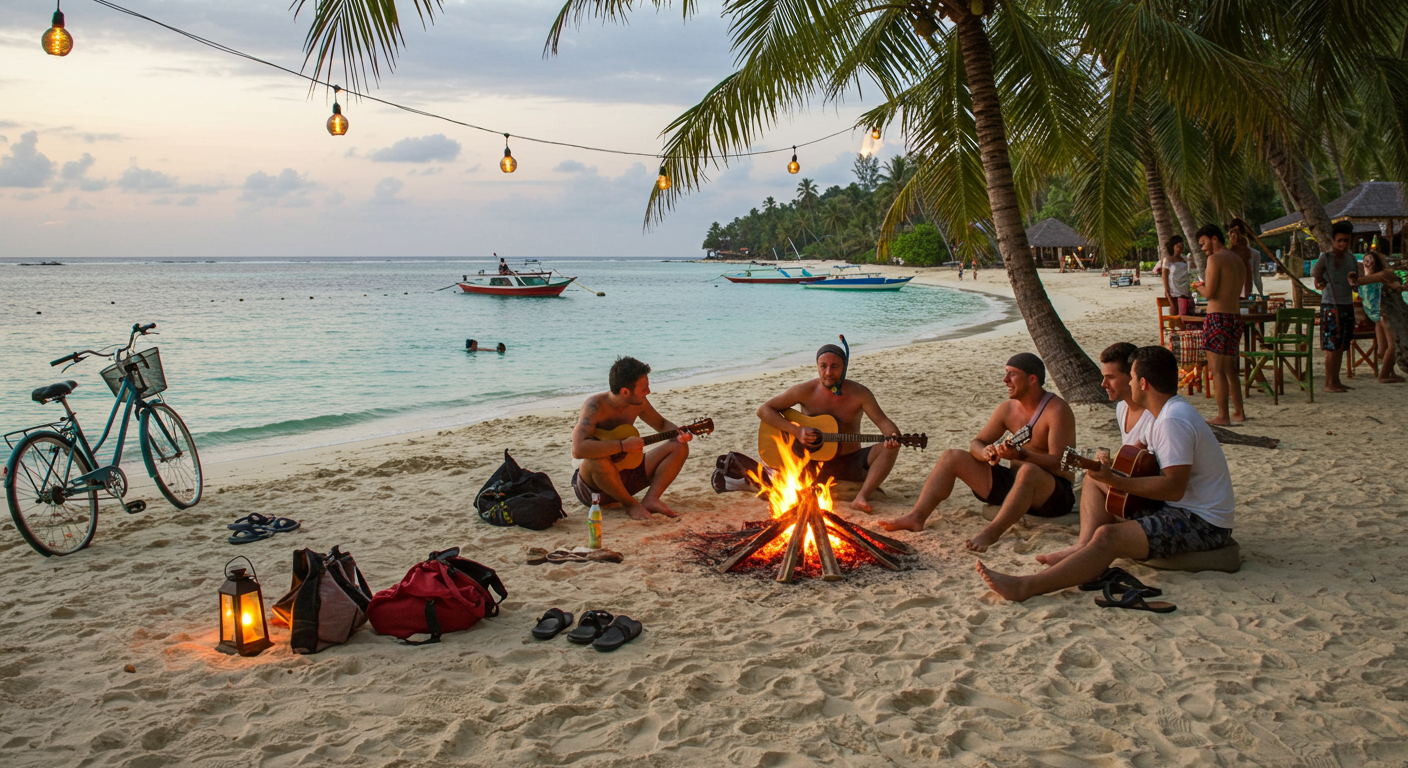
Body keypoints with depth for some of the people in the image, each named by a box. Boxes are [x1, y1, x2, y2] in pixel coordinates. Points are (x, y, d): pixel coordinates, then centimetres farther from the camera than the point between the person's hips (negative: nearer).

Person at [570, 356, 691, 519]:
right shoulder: (596, 405, -25)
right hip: (590, 486, -7)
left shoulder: (638, 403, -2)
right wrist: (623, 446, -36)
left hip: (622, 476, 7)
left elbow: (662, 424, 17)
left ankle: (651, 499, -18)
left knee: (679, 447, -1)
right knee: (597, 460, -43)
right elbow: (578, 449, -40)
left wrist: (679, 433, -6)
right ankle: (631, 505, -18)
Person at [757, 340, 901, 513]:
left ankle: (861, 498, -30)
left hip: (852, 463, 2)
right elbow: (763, 410, -9)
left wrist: (893, 437, -36)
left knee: (889, 448, -24)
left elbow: (882, 421, -11)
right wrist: (796, 431, -22)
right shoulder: (805, 391, -9)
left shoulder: (859, 393, -6)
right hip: (816, 465, -2)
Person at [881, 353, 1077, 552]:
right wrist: (985, 453, -19)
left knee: (1028, 471, -42)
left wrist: (1021, 455, -41)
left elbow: (1058, 463, -24)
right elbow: (976, 444, 6)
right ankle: (916, 517, -16)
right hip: (1013, 483, 7)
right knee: (952, 457, -1)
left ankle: (989, 534, -55)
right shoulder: (1008, 409, 7)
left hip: (1054, 494, -7)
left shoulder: (1056, 410, -14)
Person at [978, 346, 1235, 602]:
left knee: (1108, 537, -27)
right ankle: (1085, 548, -11)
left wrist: (1115, 481, -24)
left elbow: (1174, 488, -26)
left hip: (1202, 524, -11)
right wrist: (1111, 470, 4)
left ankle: (1025, 587, -35)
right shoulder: (1173, 410, 14)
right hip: (1181, 508, 11)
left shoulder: (1173, 421, -20)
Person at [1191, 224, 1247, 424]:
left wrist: (1199, 287, 5)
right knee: (1229, 368, 17)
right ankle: (1239, 412, 20)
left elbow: (1210, 292, -16)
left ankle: (1222, 416, -5)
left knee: (1216, 368, -5)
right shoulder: (1238, 261, 17)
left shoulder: (1215, 259, -10)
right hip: (1236, 316, 9)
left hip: (1218, 316, -9)